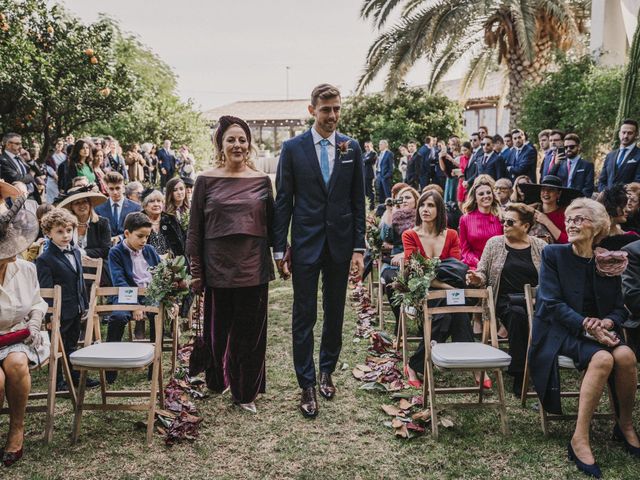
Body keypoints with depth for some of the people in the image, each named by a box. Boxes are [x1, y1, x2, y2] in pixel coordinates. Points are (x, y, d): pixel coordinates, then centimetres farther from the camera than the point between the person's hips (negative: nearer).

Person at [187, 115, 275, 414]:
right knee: (218, 329, 9)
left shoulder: (261, 181, 4)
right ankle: (217, 379, 34)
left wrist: (279, 255, 5)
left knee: (250, 332, 7)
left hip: (253, 267, 1)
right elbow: (195, 229, 2)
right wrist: (196, 272, 0)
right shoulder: (206, 181, 1)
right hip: (218, 267, -1)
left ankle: (245, 392, 22)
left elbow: (271, 224, 10)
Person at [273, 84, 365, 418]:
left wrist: (359, 247, 0)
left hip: (340, 242, 2)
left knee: (335, 312, 13)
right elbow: (283, 201, -1)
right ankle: (307, 385, 13)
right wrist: (279, 248, -4)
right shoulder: (293, 148, -3)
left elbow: (358, 200, 4)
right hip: (305, 243, -2)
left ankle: (326, 370, 32)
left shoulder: (351, 148, 3)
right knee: (304, 315, 2)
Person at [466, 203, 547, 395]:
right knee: (517, 313, -35)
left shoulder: (540, 247, 11)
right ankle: (518, 376, -27)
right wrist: (477, 278, -13)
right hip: (506, 300, -1)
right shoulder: (494, 243, 10)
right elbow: (482, 273, 10)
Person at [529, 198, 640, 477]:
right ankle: (580, 439, -27)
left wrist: (607, 323, -15)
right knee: (602, 359, -32)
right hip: (560, 331, -4)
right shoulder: (553, 254, -2)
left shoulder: (607, 261, 8)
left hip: (598, 331, 4)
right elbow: (551, 303, -11)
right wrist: (586, 325, -23)